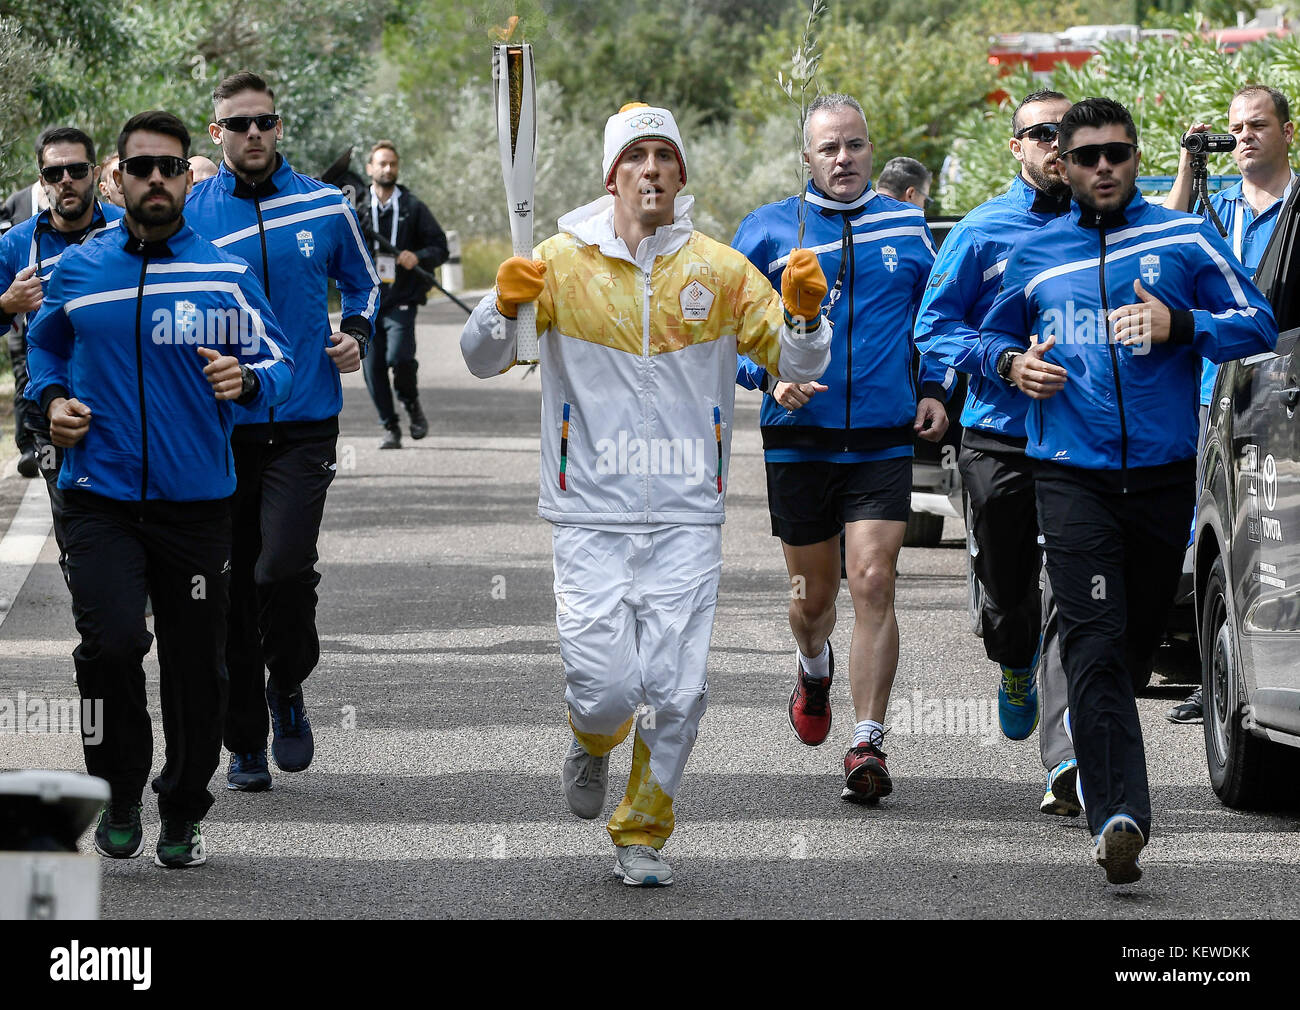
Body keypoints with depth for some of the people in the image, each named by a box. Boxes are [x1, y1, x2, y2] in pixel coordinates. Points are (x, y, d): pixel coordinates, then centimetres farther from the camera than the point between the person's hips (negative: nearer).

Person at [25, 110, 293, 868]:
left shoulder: (227, 275, 1)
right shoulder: (78, 270, 6)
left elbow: (279, 364, 4)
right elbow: (46, 342, 25)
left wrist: (247, 381, -18)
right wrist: (51, 398, 6)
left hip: (198, 500, 0)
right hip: (101, 496, 0)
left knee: (197, 664, 5)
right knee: (111, 643, -19)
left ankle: (184, 814, 25)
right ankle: (120, 794, 4)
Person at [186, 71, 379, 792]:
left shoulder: (325, 207, 4)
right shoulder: (188, 216, 1)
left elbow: (361, 283, 19)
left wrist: (356, 334, 0)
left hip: (304, 420, -1)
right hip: (221, 426, 1)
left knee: (284, 564, -18)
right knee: (231, 584, 5)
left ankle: (288, 691, 11)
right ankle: (245, 742, 18)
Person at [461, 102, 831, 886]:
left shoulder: (719, 270, 5)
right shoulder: (562, 263, 2)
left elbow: (798, 366, 5)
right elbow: (484, 361, 0)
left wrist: (803, 312, -16)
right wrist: (505, 305, -21)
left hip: (687, 519, 1)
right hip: (590, 518, -1)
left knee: (675, 691, -4)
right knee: (605, 690, -7)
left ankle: (643, 833, 19)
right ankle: (593, 742, 31)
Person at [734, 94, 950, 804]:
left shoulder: (907, 228, 7)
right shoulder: (769, 231, 2)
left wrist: (935, 389, 5)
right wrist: (770, 376, -12)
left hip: (883, 443, 0)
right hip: (799, 442, 0)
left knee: (872, 584, -14)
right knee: (813, 592, 11)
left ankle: (868, 745, -12)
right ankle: (813, 668, 47)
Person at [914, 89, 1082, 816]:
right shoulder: (982, 232, 2)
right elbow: (934, 325, 2)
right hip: (1000, 439, 0)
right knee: (1008, 591, 13)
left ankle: (1066, 763, -19)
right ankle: (1016, 671, 49)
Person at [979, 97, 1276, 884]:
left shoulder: (1184, 241, 4)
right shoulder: (1038, 255, 11)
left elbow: (1259, 326, 0)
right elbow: (994, 334, 24)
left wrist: (1180, 325, -17)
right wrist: (1012, 362, 0)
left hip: (1163, 471, 1)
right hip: (1072, 472, -1)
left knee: (1142, 635, 12)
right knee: (1095, 640, -15)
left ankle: (1094, 749, 39)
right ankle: (1118, 814, -24)